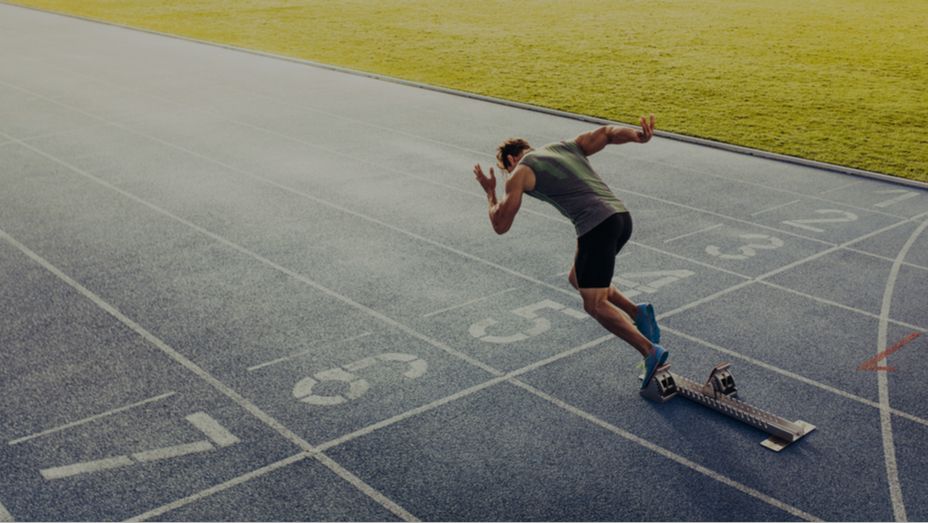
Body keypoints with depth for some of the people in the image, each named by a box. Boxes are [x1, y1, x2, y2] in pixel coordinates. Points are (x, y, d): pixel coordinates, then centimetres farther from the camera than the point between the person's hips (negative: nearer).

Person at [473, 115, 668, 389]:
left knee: (595, 305, -1)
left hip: (597, 226, -8)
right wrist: (640, 136, -7)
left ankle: (651, 351, -15)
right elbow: (610, 132, 12)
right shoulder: (568, 146, 27)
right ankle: (637, 311, 10)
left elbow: (500, 225, 11)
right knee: (577, 278, 25)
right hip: (622, 216, 8)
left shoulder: (519, 173, 9)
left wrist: (490, 192, 28)